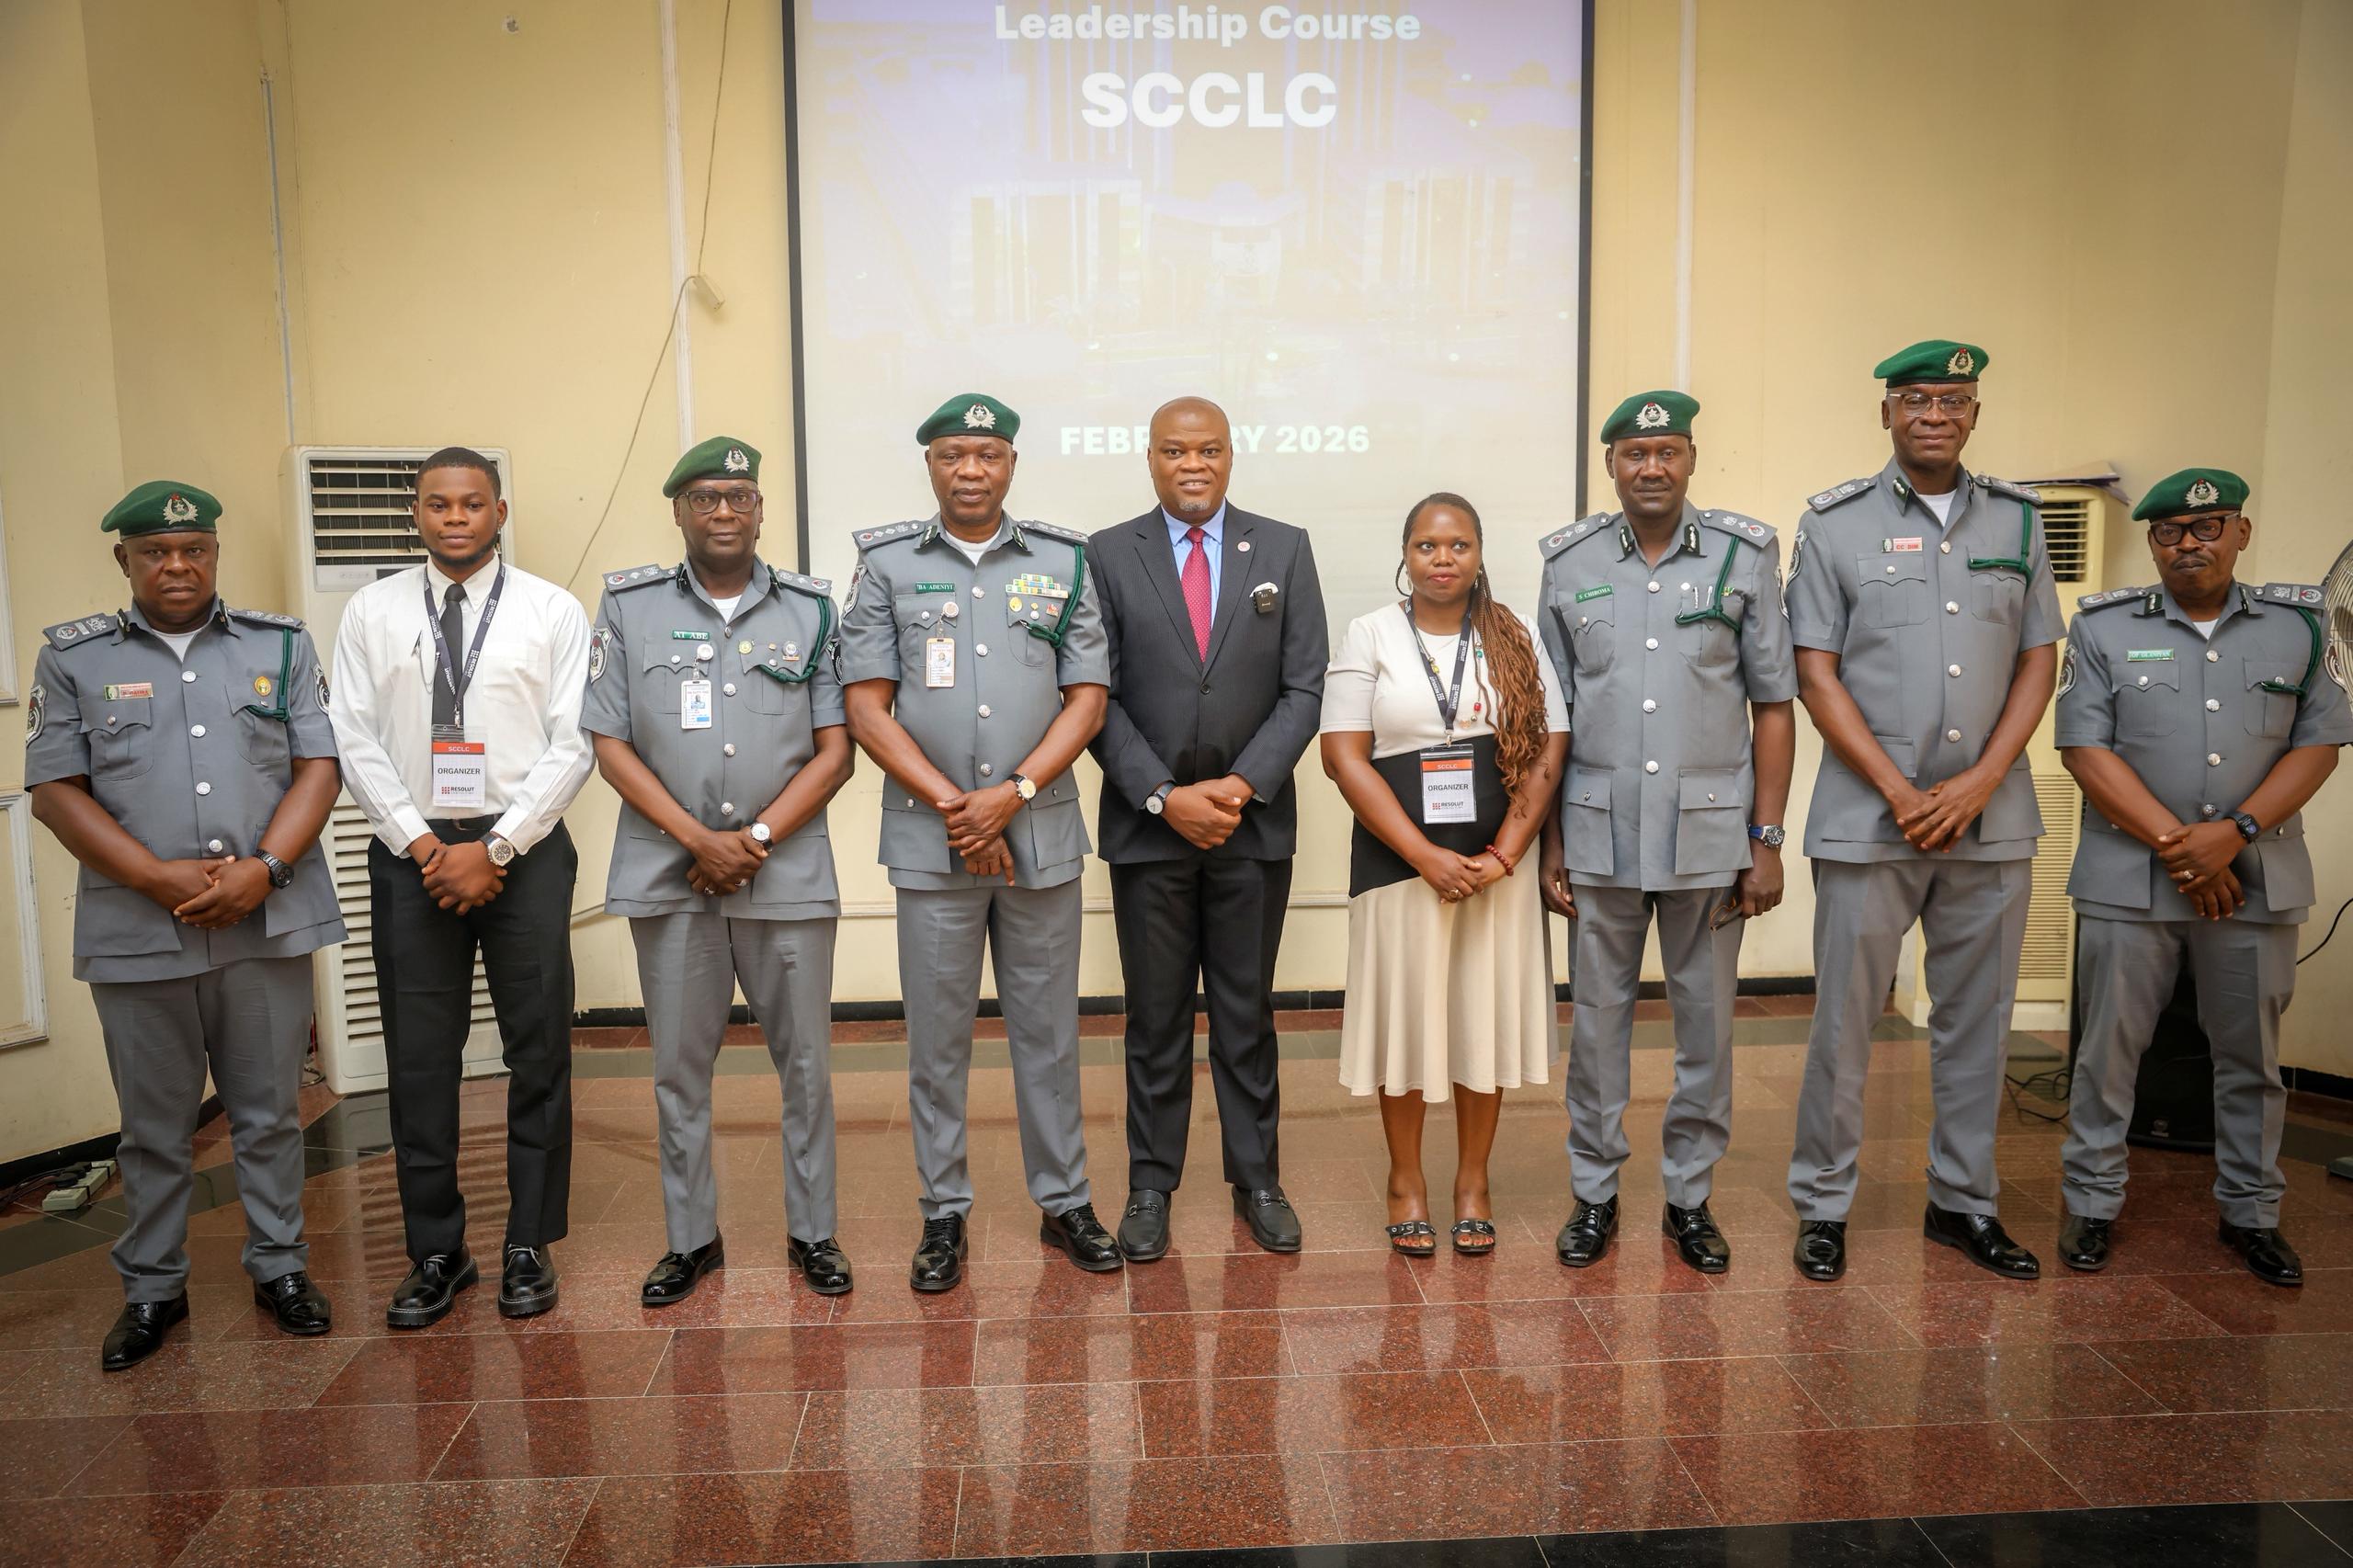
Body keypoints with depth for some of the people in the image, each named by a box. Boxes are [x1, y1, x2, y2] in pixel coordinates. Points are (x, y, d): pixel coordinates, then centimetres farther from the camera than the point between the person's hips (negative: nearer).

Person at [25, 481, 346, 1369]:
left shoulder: (281, 645, 8)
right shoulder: (74, 658, 6)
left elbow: (317, 768, 2)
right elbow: (55, 790, 0)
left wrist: (263, 869, -13)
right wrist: (158, 878, -13)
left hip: (269, 923, 0)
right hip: (137, 932, 0)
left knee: (269, 1114, 10)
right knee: (153, 1128, 12)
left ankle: (280, 1265, 25)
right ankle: (152, 1288, 26)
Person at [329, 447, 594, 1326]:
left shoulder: (552, 612, 1)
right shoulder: (372, 612, 7)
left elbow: (572, 745, -5)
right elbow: (354, 740, 2)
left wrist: (496, 848, -12)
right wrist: (423, 845, -9)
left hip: (524, 851, -1)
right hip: (409, 853, 2)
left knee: (538, 1053, 5)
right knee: (418, 1058, 6)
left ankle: (529, 1246, 20)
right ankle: (436, 1254, 21)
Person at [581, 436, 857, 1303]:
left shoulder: (812, 610, 4)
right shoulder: (630, 607, 4)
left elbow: (834, 751, 1)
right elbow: (611, 745, 1)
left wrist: (756, 838, -10)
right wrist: (700, 840, -9)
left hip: (789, 871, 0)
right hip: (668, 874, 1)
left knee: (805, 1060, 6)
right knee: (679, 1065, 9)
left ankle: (812, 1230, 22)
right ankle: (691, 1237, 24)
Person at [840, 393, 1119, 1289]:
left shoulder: (1063, 562, 6)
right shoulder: (886, 565, 4)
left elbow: (1087, 701, 2)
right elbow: (867, 707, -1)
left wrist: (1011, 794, -11)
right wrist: (950, 805, -11)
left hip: (1041, 835, 1)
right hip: (930, 839, 0)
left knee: (1048, 1029, 10)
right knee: (937, 1036, 8)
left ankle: (1063, 1200, 24)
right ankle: (944, 1211, 22)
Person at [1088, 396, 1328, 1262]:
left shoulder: (1284, 549, 4)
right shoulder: (1107, 556, 1)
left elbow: (1304, 687, 0)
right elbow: (1097, 697, -3)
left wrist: (1243, 784, -12)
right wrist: (1164, 795, -13)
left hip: (1254, 824, 1)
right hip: (1147, 827, 0)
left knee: (1247, 1013, 12)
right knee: (1155, 1018, 9)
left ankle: (1257, 1179, 25)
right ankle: (1150, 1186, 22)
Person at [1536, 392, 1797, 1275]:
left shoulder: (1745, 554, 2)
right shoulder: (1569, 563, 4)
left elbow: (1774, 706, 3)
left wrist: (1766, 840, -2)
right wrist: (1549, 846, 2)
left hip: (1709, 830, 0)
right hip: (1599, 834, 1)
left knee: (1706, 1024, 8)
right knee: (1597, 1019, 8)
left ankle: (1689, 1195, 25)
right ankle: (1594, 1193, 23)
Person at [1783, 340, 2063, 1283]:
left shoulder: (2017, 520, 11)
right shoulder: (1835, 523, 1)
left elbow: (2039, 663, 8)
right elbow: (1816, 674, -3)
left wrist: (1979, 782, -6)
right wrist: (1901, 792, -10)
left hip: (1991, 818, 3)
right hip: (1867, 818, -3)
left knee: (1978, 1019, 11)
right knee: (1845, 1018, 2)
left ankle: (1963, 1202, 26)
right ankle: (1822, 1205, 15)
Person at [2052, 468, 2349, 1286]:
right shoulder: (2104, 627, 1)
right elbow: (2085, 747, -5)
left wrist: (2233, 832, -12)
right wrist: (2173, 842, -13)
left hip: (2256, 879, 2)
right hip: (2129, 877, -2)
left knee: (2253, 1055, 11)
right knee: (2110, 1047, 4)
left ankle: (2251, 1212, 27)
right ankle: (2091, 1203, 17)